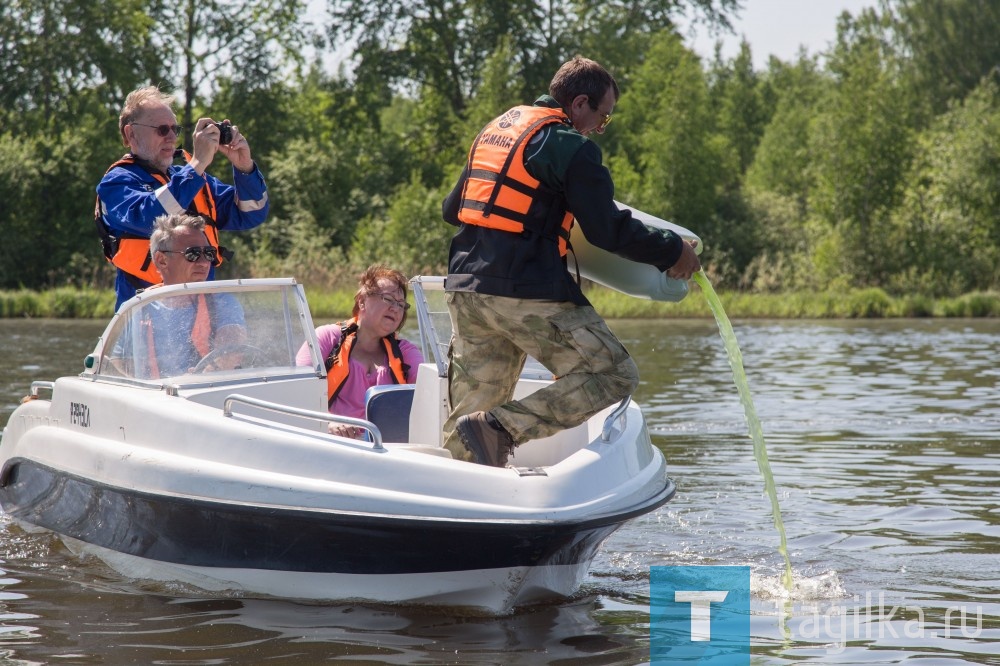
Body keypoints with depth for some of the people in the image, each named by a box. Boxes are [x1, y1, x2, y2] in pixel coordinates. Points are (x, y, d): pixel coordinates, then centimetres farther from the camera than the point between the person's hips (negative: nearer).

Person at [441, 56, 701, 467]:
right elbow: (608, 230, -9)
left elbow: (451, 210, 25)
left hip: (464, 288, 8)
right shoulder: (571, 147, -6)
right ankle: (500, 427, -17)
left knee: (465, 423, 12)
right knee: (614, 375, -4)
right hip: (529, 293, -8)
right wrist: (673, 252, 2)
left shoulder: (494, 129, 19)